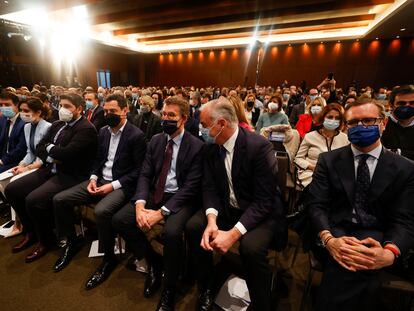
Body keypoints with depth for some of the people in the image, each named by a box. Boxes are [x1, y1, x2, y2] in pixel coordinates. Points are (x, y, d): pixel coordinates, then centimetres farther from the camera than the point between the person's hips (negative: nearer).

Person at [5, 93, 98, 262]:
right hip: (50, 170, 9)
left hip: (70, 175, -9)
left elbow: (66, 154, -25)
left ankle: (46, 239, 5)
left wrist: (49, 148, -5)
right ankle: (31, 231, 22)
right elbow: (39, 148, 12)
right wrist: (51, 157, -9)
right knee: (11, 190, 3)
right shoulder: (57, 125, 14)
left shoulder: (86, 129, -15)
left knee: (33, 200, -24)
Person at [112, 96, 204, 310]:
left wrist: (161, 212, -22)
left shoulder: (196, 146, -10)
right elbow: (144, 175, 2)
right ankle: (153, 263, 13)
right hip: (154, 195, 6)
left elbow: (190, 187, -15)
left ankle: (169, 289, 1)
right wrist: (140, 204, -15)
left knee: (172, 232, -31)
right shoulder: (155, 141, 7)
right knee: (119, 219, -10)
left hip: (180, 199, -5)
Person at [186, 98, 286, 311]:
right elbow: (210, 187, -4)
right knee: (193, 227, -15)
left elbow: (263, 200, -23)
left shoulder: (259, 146, -23)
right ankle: (205, 288, 11)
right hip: (227, 208, 5)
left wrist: (233, 233, -30)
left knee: (250, 246, -31)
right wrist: (212, 220, -22)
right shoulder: (211, 147, -3)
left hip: (261, 212, -5)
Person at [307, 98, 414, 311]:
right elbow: (315, 204, -4)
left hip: (377, 237, 1)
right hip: (336, 231, 0)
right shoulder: (328, 160, 5)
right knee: (347, 259, -33)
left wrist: (390, 252, -23)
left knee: (355, 263, -31)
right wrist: (329, 239, -23)